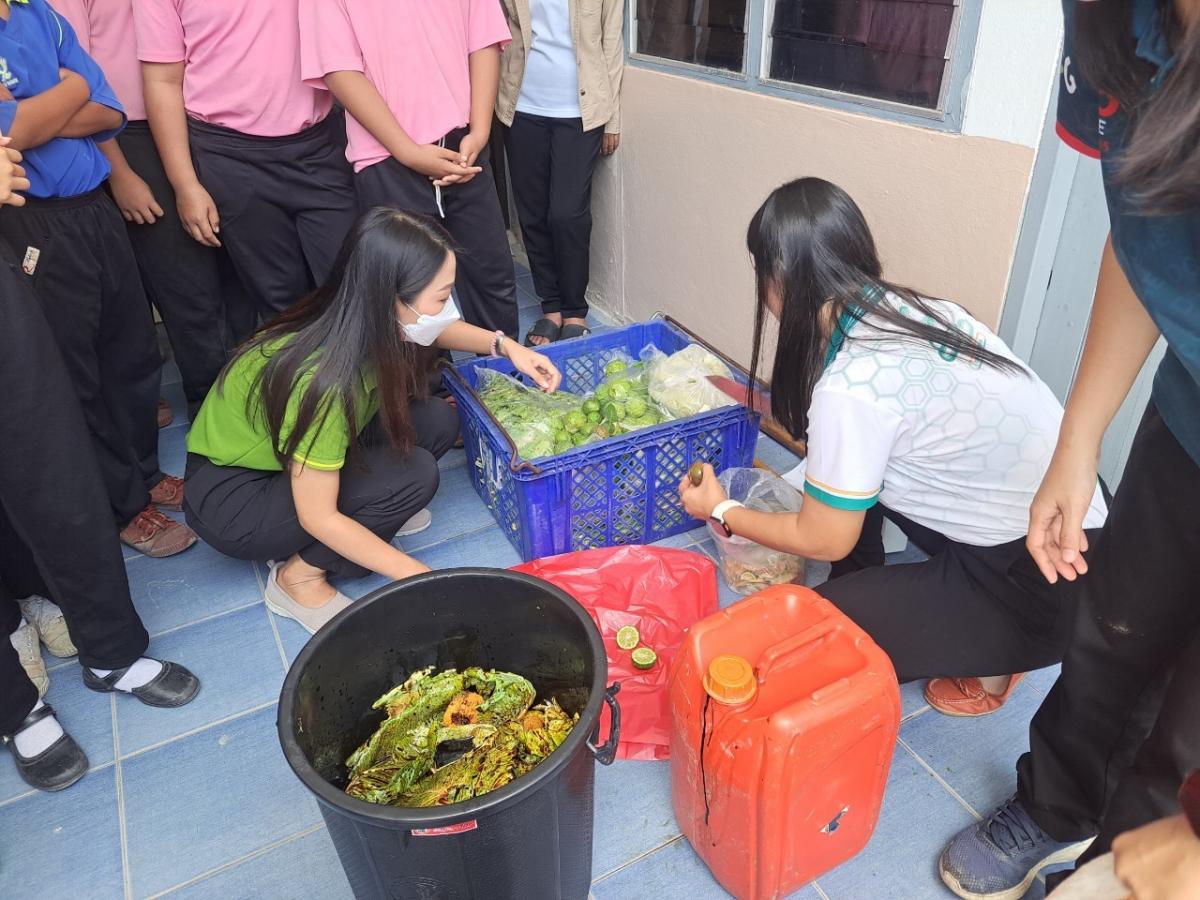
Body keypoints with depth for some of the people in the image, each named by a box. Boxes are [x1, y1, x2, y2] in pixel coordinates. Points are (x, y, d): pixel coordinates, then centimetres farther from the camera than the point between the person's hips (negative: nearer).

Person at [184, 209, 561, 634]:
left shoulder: (367, 322, -15)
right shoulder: (322, 379, -36)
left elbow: (437, 331, 9)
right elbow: (317, 518, -27)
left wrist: (504, 345, -7)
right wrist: (422, 577, -23)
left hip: (281, 454, 7)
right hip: (228, 498, -7)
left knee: (436, 421, -11)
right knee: (412, 474, -25)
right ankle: (299, 576, -7)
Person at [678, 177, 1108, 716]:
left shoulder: (849, 388, -26)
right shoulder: (907, 306, -2)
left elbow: (823, 541, -12)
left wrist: (722, 511, 3)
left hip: (1041, 588, -8)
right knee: (851, 464, 12)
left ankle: (990, 659, 10)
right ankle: (866, 593, 24)